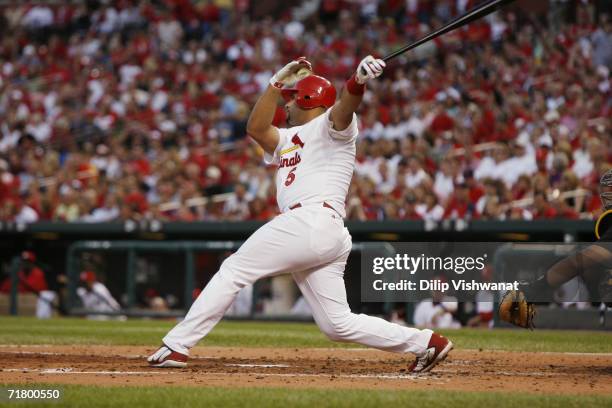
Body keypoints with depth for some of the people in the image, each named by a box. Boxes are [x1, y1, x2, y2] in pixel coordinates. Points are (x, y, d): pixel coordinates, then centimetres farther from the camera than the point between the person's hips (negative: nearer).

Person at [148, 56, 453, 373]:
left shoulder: (332, 125, 7)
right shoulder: (288, 139, 33)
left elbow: (345, 105, -16)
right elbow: (256, 128, 18)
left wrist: (359, 80, -38)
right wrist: (277, 82, 15)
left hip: (311, 220, -9)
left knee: (233, 271, -5)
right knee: (338, 324, 5)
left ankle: (176, 346, -6)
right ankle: (426, 342, 3)